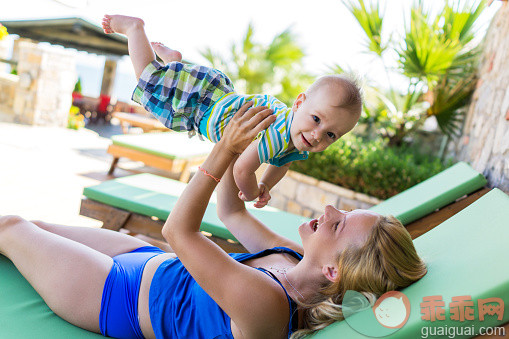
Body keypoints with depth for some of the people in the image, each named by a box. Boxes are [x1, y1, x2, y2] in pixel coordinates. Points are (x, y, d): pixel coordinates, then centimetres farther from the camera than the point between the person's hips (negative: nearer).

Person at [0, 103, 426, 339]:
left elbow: (178, 230, -33)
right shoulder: (295, 259, -15)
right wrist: (230, 143, -6)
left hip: (117, 295, -6)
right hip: (151, 261, 7)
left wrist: (226, 150, -34)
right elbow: (231, 212, 0)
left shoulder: (262, 303, -40)